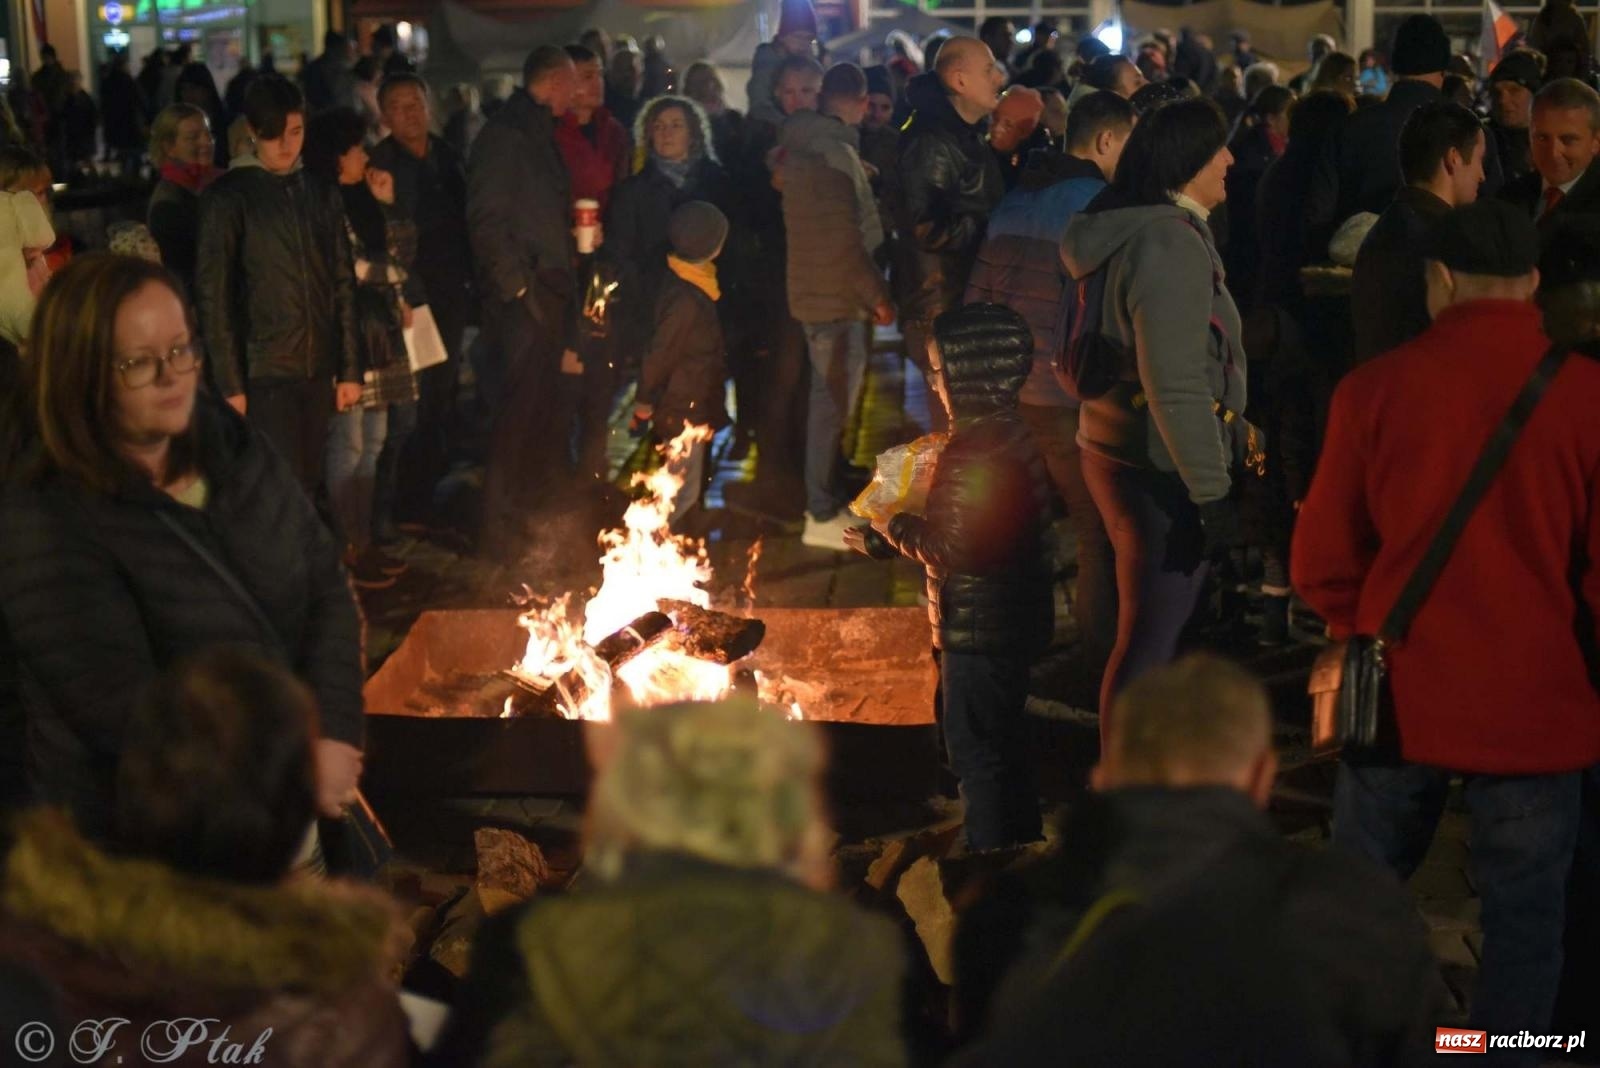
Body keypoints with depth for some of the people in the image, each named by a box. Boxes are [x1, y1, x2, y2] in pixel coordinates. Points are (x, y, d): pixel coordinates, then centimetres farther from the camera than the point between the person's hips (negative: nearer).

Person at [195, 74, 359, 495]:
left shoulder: (322, 195, 12)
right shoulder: (228, 198, -2)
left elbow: (343, 285, 13)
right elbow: (213, 295, -5)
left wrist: (349, 369, 9)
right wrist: (229, 383, -10)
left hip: (318, 370, 4)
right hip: (263, 373, -4)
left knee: (307, 487, 7)